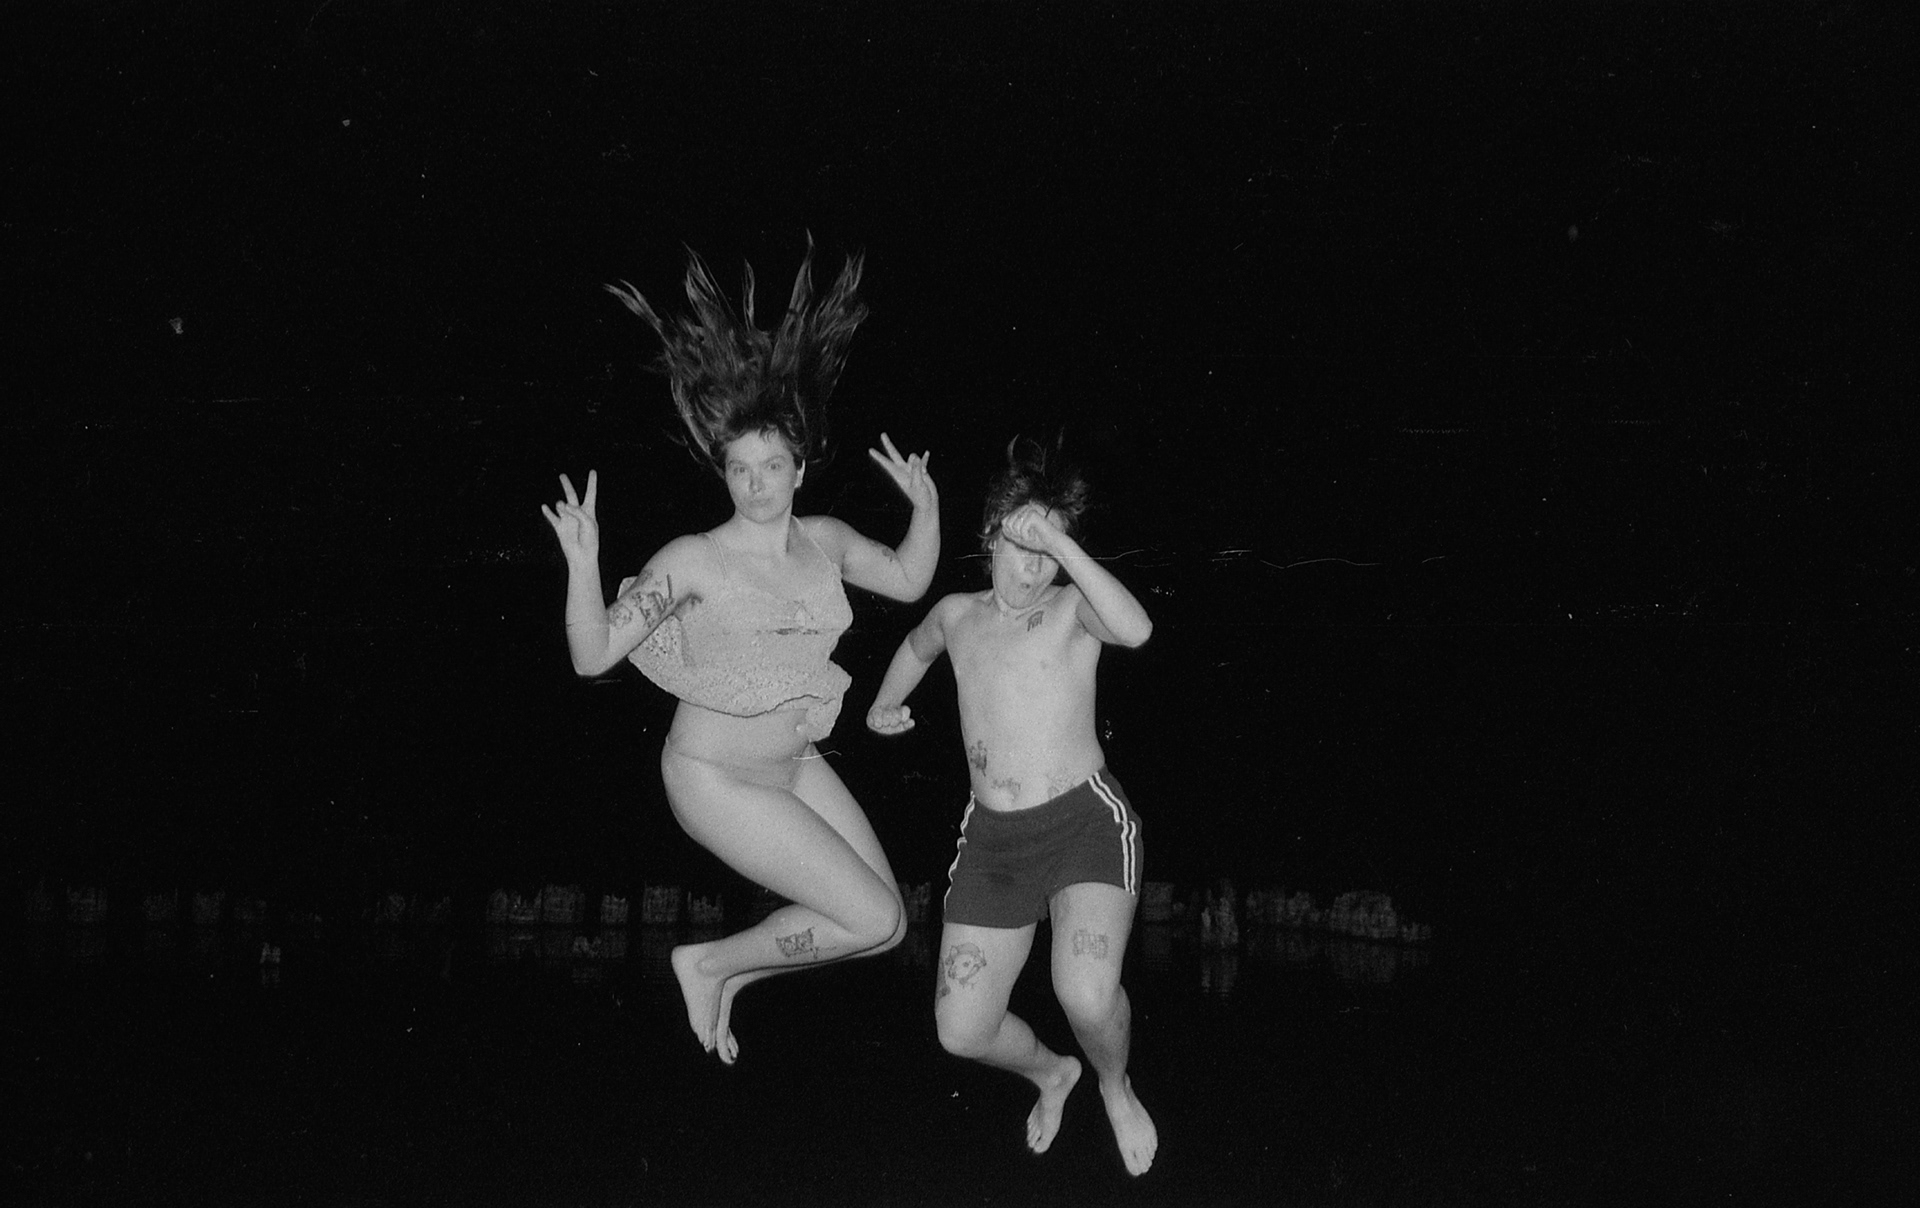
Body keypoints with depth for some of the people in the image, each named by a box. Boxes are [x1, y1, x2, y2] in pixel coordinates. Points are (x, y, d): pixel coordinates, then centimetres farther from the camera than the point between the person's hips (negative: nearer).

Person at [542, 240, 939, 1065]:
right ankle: (708, 965, 9)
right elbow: (593, 655, -22)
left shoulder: (822, 541, -3)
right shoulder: (694, 562, -20)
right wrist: (583, 565, -37)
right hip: (716, 779, -7)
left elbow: (907, 581, 16)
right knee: (873, 919, -11)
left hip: (795, 767, 7)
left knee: (886, 922, 9)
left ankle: (726, 977, 26)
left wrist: (927, 508, -2)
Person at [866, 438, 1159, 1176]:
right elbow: (917, 646, 39)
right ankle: (1051, 1074, 38)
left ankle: (1116, 1086, 8)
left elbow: (1136, 629, -26)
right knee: (962, 1032, 2)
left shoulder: (1072, 608, -1)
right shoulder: (957, 614, 14)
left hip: (1086, 819, -5)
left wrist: (1061, 544, -27)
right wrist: (884, 707, 29)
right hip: (992, 840, 5)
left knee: (1086, 995, -29)